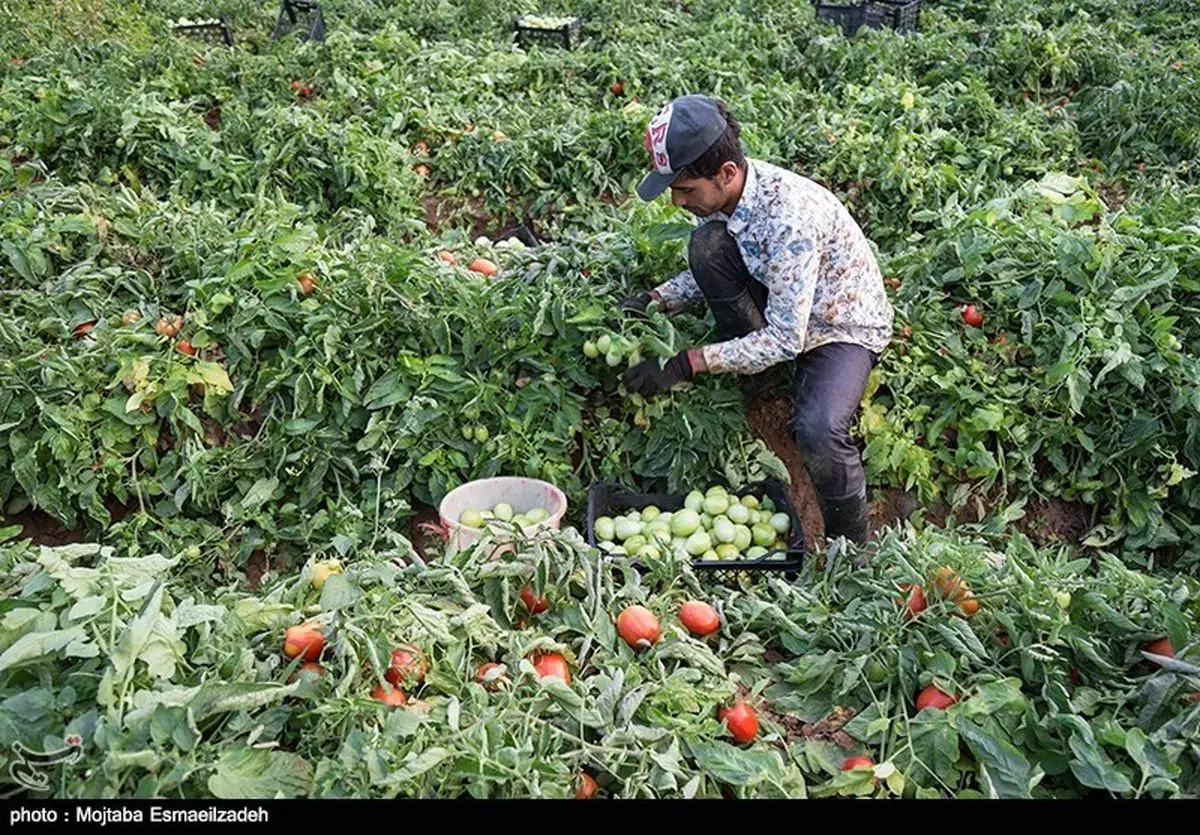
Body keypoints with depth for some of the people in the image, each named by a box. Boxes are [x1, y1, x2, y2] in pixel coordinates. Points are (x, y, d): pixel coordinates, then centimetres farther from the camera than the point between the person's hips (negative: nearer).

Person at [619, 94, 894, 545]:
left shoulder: (789, 216, -36)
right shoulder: (724, 188, -13)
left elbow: (785, 339, -34)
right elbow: (712, 270, 7)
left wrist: (686, 364, -32)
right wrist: (656, 300, -10)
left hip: (845, 326, -7)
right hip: (778, 302, 7)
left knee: (817, 430, -34)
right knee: (707, 243, -18)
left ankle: (850, 543, -5)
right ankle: (749, 377, 0)